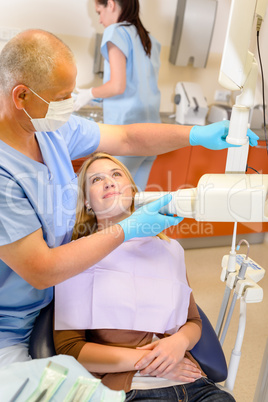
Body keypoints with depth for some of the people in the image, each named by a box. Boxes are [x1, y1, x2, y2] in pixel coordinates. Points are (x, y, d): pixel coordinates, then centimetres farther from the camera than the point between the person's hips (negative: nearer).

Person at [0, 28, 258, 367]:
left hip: (55, 294, 7)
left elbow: (125, 139, 5)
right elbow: (41, 271, -26)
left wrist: (198, 134, -2)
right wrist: (126, 230, -21)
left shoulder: (52, 127, -5)